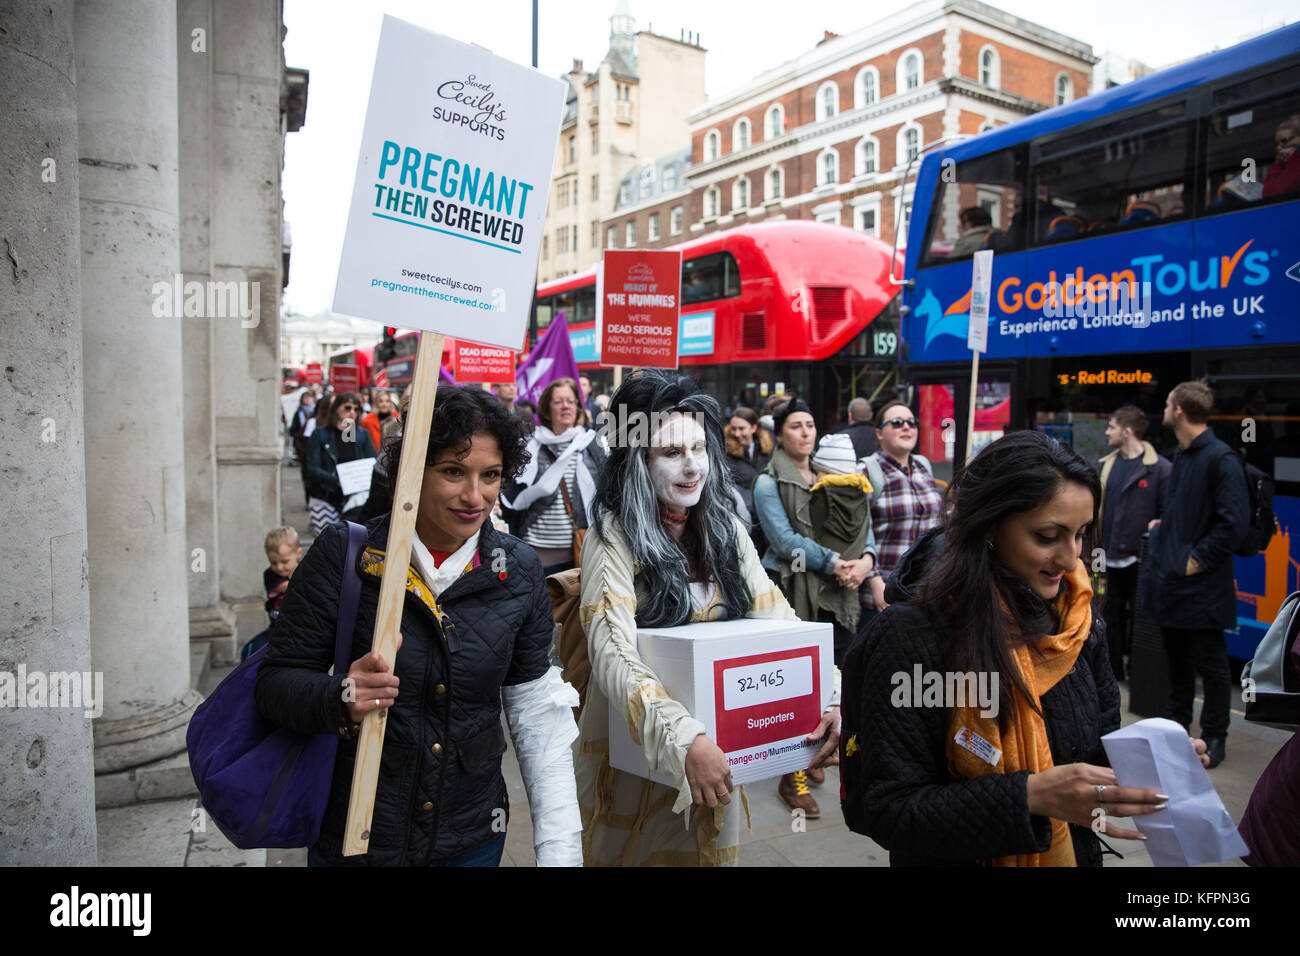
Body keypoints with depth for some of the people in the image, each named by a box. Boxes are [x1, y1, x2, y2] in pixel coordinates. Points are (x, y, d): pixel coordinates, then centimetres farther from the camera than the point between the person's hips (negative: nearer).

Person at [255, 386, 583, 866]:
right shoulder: (343, 553, -14)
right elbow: (274, 682, -10)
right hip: (351, 839, -2)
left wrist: (560, 850, -3)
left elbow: (538, 718, -1)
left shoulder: (518, 572, -5)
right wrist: (340, 699, -32)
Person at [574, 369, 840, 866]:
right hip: (635, 751, -4)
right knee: (636, 851, 14)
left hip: (715, 747, 4)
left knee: (709, 851, 19)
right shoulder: (613, 538, -17)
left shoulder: (723, 527, 0)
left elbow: (776, 617, -4)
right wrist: (684, 739, -41)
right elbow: (614, 657, -28)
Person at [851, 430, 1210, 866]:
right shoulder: (910, 636, -26)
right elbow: (889, 811, -25)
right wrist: (1030, 796, -34)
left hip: (1075, 853, 5)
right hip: (961, 854, -5)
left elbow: (1104, 744, 5)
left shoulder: (1079, 621, -7)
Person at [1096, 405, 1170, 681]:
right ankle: (1113, 670, 25)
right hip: (1111, 556, 6)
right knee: (1112, 615, 13)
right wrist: (1095, 548, 12)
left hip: (1139, 558, -6)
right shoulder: (1107, 465, 11)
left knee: (1138, 617, 3)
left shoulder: (1160, 468, -8)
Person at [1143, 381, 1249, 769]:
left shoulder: (1220, 459, -16)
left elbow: (1235, 522, -21)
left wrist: (1197, 559, -18)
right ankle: (1175, 726, 31)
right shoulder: (1181, 454, 12)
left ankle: (1214, 738, 18)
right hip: (1171, 577, 9)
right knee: (1176, 659, 18)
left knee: (1210, 663, 5)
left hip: (1201, 585, -9)